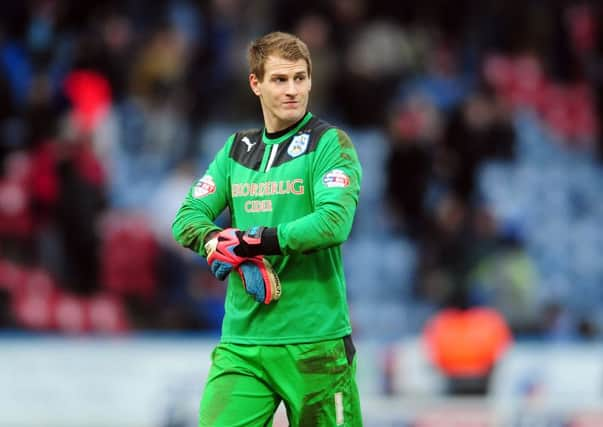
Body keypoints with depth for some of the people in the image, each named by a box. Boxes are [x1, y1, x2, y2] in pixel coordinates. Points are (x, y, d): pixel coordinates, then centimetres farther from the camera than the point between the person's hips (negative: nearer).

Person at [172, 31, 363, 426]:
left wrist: (255, 241, -17)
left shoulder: (330, 143, -2)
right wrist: (216, 242, -14)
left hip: (314, 343, -4)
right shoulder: (237, 150, 15)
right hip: (241, 345, 4)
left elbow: (334, 222, -18)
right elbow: (188, 217, 9)